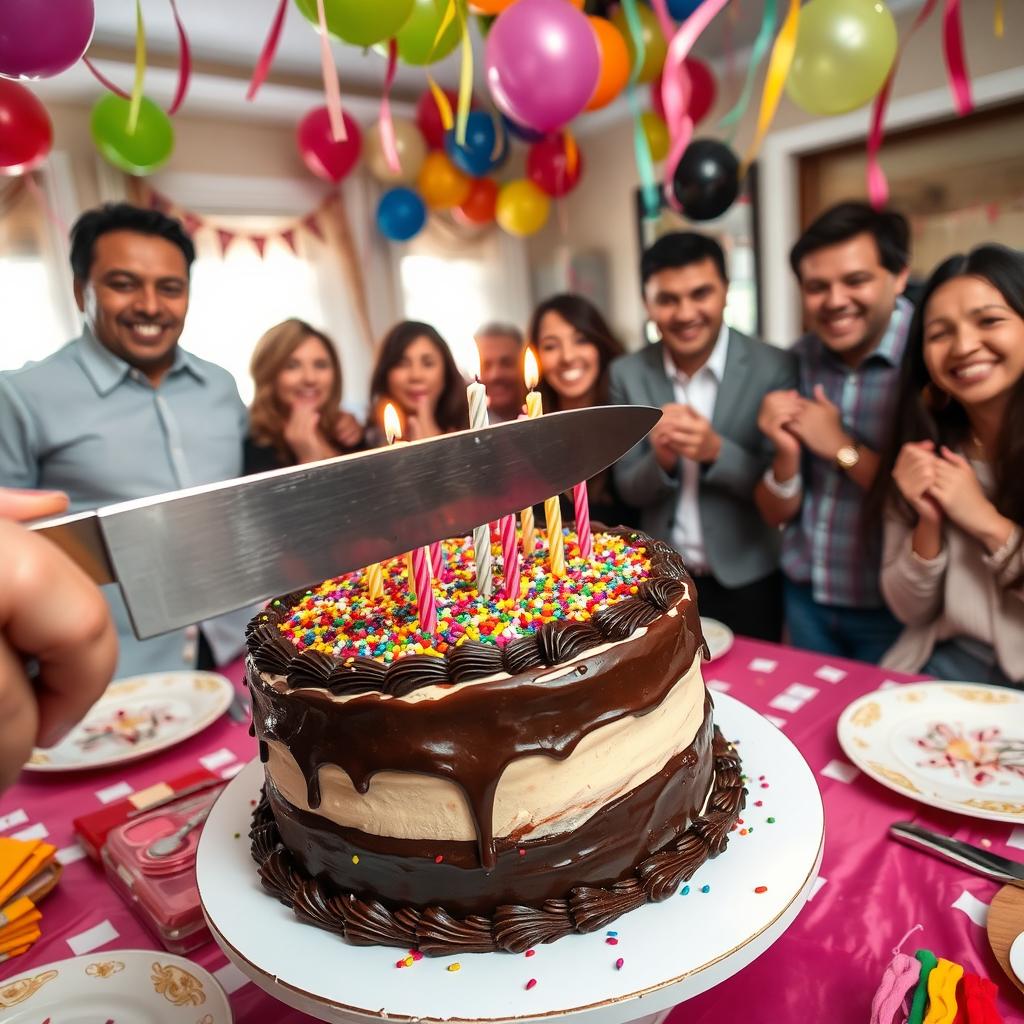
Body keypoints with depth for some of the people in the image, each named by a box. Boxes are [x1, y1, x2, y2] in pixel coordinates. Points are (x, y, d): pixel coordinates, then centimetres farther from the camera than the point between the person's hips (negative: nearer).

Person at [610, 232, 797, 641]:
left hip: (747, 580, -2)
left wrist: (715, 450, -28)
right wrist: (662, 459, -25)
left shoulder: (773, 368, -13)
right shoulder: (628, 373, -6)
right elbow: (629, 489, -4)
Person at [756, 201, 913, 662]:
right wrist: (787, 453, -19)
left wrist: (844, 448, -21)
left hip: (895, 614, -4)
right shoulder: (798, 362, -4)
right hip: (806, 600, 4)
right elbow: (777, 515, 0)